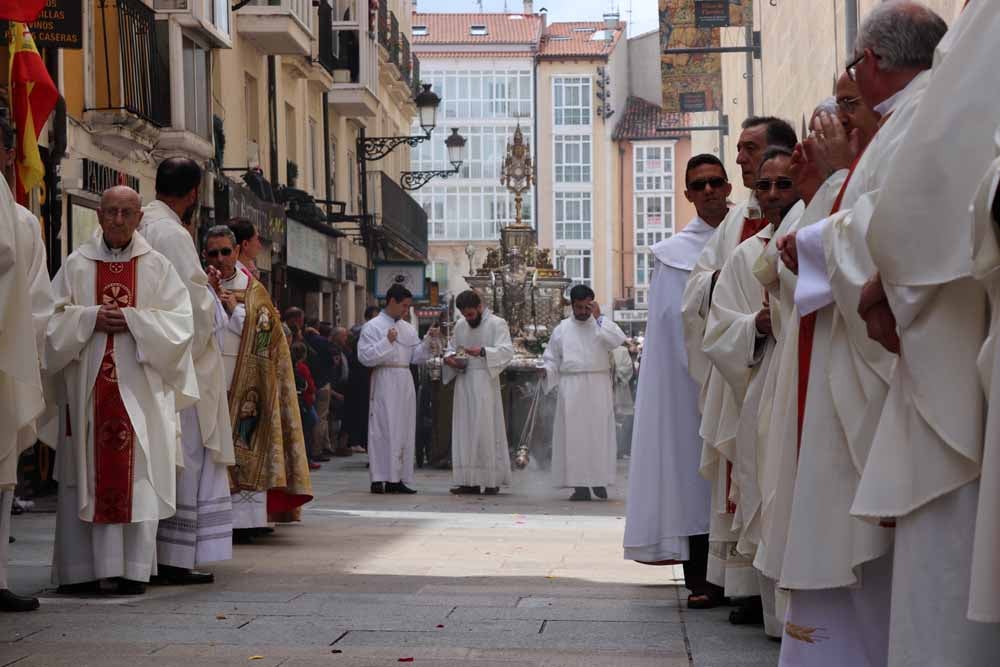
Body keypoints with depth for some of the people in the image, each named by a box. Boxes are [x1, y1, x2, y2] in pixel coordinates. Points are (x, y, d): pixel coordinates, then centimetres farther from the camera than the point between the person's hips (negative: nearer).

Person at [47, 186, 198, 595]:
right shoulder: (77, 264, 9)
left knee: (137, 477, -3)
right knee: (86, 476, 0)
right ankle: (82, 568, 5)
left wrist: (131, 319, -11)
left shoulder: (157, 266, 7)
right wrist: (91, 318, -11)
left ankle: (134, 568, 2)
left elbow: (178, 322, 0)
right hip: (89, 388, 1)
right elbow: (53, 318, 4)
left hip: (139, 388, -1)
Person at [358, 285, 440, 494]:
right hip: (384, 384, -7)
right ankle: (379, 479, -5)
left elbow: (416, 356, 14)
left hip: (405, 384, 7)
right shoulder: (372, 327, -2)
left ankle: (398, 478, 9)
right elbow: (365, 356, -10)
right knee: (383, 431, -7)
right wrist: (387, 342, -17)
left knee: (404, 431, 5)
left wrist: (428, 341, 0)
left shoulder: (408, 328, 16)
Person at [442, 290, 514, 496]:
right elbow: (451, 348, 25)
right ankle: (469, 481, 5)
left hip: (485, 384, -6)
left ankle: (492, 481, -2)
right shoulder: (460, 325, 16)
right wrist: (450, 358, 1)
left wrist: (482, 351, -27)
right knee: (464, 431, 3)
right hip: (463, 383, 6)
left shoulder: (497, 324, -2)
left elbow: (507, 351, -13)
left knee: (487, 430, -6)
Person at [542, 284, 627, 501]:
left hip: (598, 388, -1)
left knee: (598, 433, -2)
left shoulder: (602, 325, 8)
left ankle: (599, 480, 6)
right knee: (574, 435, -3)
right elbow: (551, 358, 14)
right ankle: (580, 485, -1)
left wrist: (598, 318, -11)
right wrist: (546, 370, -7)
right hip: (571, 389, 1)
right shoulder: (562, 329, 11)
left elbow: (618, 339, -13)